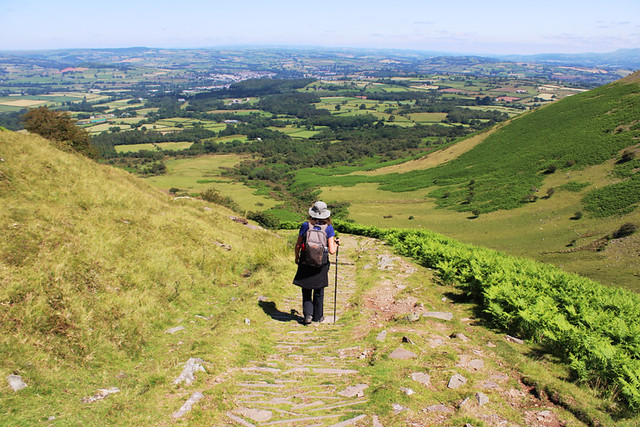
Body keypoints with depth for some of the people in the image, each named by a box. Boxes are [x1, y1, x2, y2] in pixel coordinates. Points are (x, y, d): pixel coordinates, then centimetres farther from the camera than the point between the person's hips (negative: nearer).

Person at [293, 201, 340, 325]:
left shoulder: (305, 225, -7)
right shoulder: (328, 228, -9)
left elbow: (298, 246, -3)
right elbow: (332, 251, -12)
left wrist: (297, 257, 16)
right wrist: (336, 244, 8)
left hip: (306, 262, 0)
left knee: (306, 290, 17)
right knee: (319, 291, 18)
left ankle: (308, 314, 5)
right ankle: (317, 316, 29)